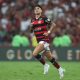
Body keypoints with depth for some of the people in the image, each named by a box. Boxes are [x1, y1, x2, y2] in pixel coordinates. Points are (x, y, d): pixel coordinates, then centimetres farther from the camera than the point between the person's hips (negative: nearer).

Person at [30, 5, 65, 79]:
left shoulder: (44, 18, -6)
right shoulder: (33, 20, 11)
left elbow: (53, 25, -5)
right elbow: (31, 30, 19)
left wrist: (48, 32, -13)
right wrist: (31, 27, -2)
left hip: (44, 40, -7)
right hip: (39, 40, 7)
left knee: (35, 53, -21)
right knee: (50, 57, 10)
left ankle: (45, 65, -2)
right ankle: (60, 69, 22)